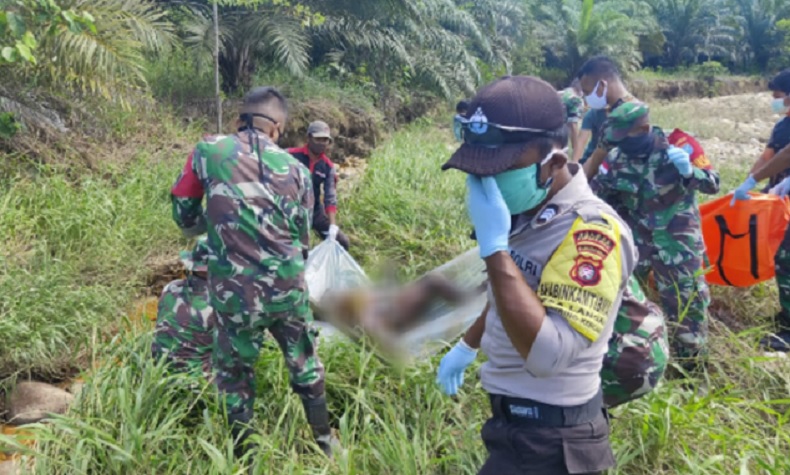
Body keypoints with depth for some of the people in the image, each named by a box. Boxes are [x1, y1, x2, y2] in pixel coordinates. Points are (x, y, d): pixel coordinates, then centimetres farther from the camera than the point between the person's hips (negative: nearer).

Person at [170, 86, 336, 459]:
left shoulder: (208, 151, -2)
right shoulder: (296, 169, 4)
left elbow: (183, 213, 8)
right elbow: (302, 236, 10)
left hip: (236, 293, -2)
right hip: (289, 288, 2)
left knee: (235, 375, 19)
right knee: (304, 364, 24)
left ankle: (242, 456, 32)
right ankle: (324, 442, 39)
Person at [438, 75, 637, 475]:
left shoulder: (593, 231, -25)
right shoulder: (522, 214, 0)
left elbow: (548, 354, -35)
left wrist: (494, 245, -33)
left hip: (548, 440, -8)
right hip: (515, 418, 8)